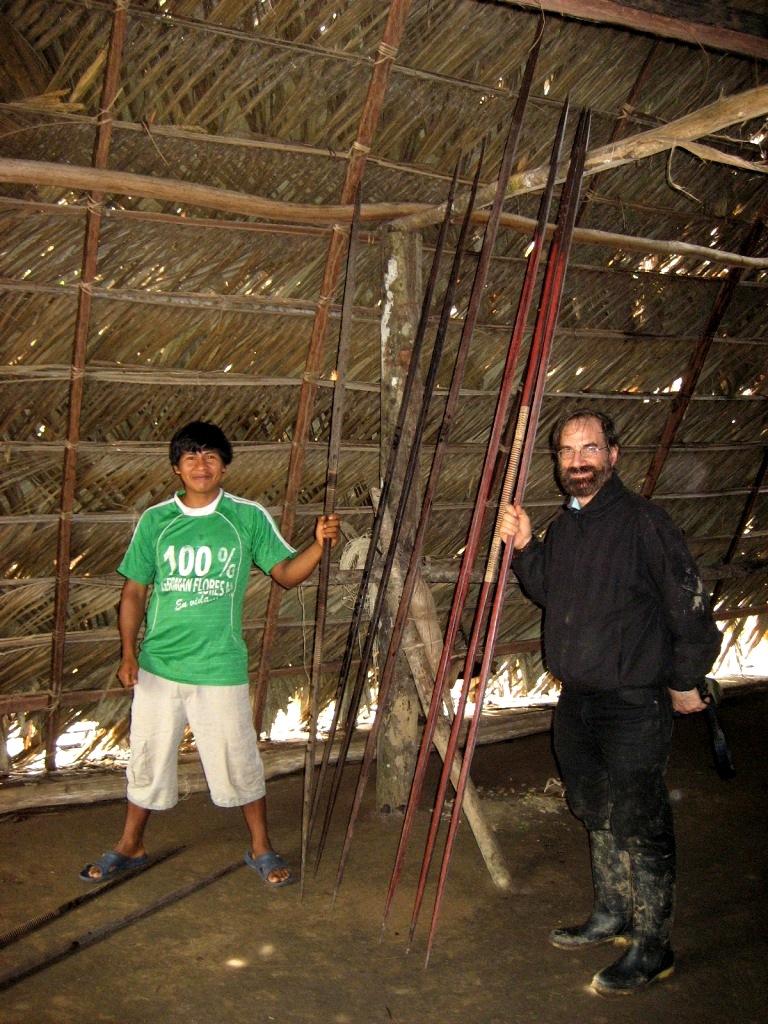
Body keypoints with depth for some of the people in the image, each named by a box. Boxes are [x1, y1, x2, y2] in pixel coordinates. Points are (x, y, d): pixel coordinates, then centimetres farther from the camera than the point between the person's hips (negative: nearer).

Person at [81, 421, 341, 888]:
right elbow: (134, 590, 5)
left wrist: (319, 545, -19)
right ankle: (130, 846, 35)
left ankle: (261, 848, 27)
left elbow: (287, 573, 0)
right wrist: (128, 652, -4)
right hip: (158, 665, 2)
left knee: (239, 761, 8)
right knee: (147, 759, 14)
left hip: (221, 669, -2)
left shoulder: (249, 517, -2)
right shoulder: (155, 521, 1)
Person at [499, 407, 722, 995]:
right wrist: (524, 548, 5)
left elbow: (689, 605, -13)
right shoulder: (564, 528, 9)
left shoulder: (643, 521, -16)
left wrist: (685, 681, -6)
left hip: (634, 706, -8)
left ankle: (651, 947, 14)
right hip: (577, 703, 8)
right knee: (598, 815, 20)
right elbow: (546, 592, 22)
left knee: (640, 828, 0)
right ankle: (612, 915, 38)